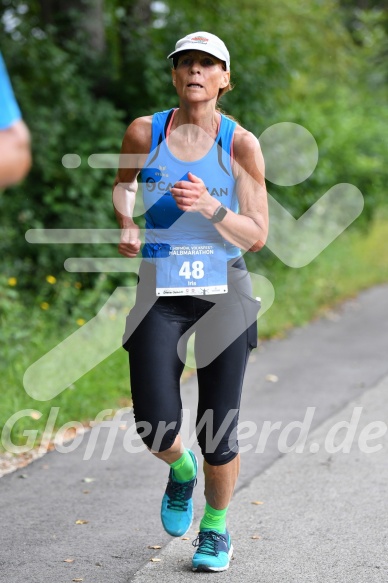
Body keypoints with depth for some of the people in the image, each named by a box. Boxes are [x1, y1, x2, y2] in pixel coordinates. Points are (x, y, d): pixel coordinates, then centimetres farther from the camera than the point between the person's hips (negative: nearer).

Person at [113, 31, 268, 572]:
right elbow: (123, 180, 22)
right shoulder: (144, 132, 1)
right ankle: (181, 470, 31)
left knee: (217, 430, 1)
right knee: (156, 427, -7)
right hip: (160, 295, 1)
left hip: (223, 293, -1)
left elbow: (257, 236, -4)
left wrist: (209, 207, -21)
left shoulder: (241, 144, -4)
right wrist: (126, 223, 3)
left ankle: (216, 526, 29)